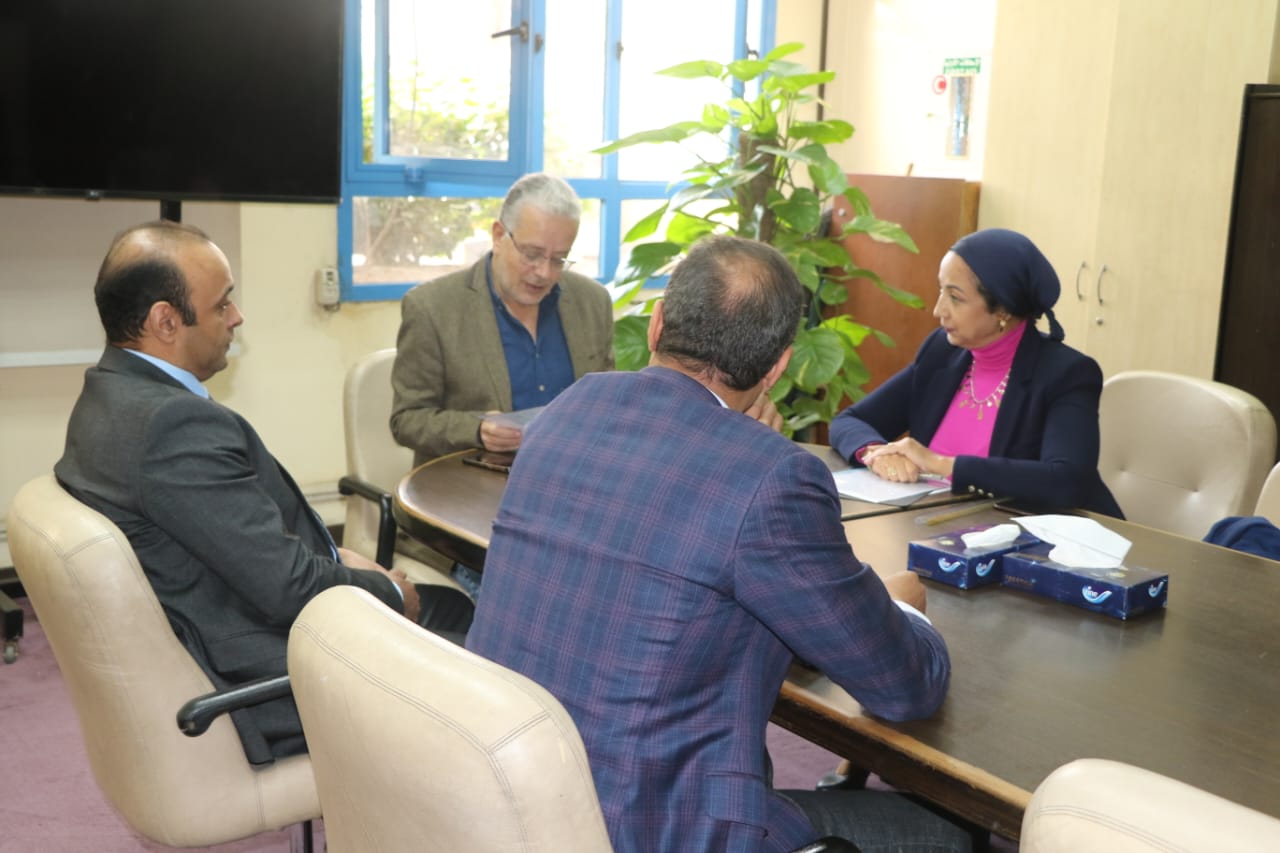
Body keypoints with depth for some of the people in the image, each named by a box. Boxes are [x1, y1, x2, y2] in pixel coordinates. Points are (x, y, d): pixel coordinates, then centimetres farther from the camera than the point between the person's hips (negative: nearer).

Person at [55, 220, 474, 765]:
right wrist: (392, 593, -8)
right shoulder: (176, 424, -28)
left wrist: (339, 557, 4)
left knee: (453, 606, 16)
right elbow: (291, 588, -25)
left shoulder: (108, 395, 3)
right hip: (271, 695, -10)